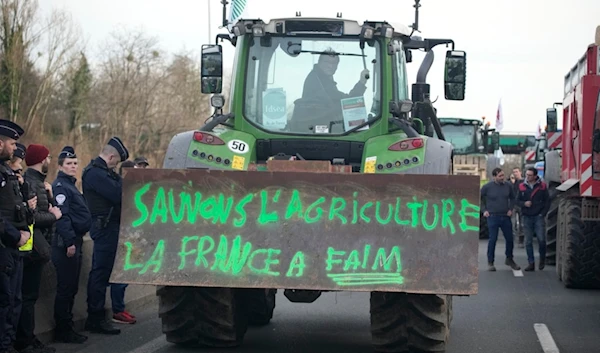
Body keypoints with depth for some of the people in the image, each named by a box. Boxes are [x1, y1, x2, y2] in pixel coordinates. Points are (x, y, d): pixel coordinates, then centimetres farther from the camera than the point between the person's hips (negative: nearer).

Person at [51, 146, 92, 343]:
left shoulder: (70, 185, 19)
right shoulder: (60, 186, -11)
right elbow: (62, 215, -20)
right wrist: (69, 242, -24)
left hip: (75, 242, 10)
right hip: (66, 244, -10)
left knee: (71, 289, 14)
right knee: (65, 289, -6)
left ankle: (67, 328, 20)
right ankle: (63, 331, -2)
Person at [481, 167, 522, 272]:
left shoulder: (508, 186, 2)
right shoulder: (487, 187, -7)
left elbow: (512, 198, 18)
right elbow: (479, 198, 5)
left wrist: (511, 209, 7)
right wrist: (484, 210, 0)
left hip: (505, 217, 3)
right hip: (493, 217, -3)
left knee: (510, 239, 8)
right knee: (493, 239, -2)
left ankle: (509, 259, 27)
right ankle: (490, 262, 10)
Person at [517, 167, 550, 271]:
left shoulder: (542, 186, 0)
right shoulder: (522, 187, 6)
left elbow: (547, 201, 3)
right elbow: (518, 200, 11)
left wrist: (543, 213, -5)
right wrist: (524, 204, -10)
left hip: (538, 216, -2)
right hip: (527, 217, 3)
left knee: (541, 239, -8)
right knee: (528, 242, 3)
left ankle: (542, 259, 14)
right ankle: (531, 263, 9)